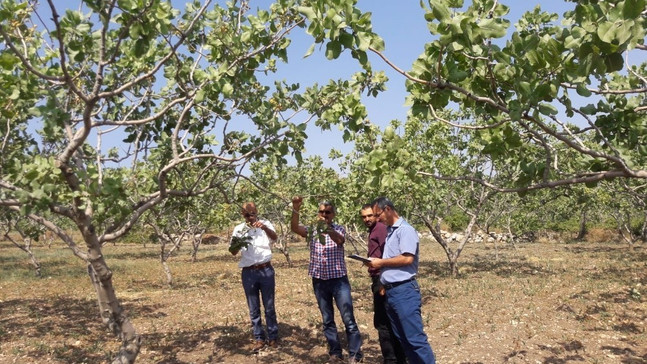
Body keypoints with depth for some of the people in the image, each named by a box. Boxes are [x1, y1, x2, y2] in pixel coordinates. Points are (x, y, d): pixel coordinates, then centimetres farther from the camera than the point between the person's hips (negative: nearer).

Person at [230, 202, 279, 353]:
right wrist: (235, 244, -25)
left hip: (266, 270, -1)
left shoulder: (265, 224, -1)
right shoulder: (239, 229, 2)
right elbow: (233, 252, -1)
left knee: (269, 306, 8)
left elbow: (274, 237, -21)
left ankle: (273, 337, 18)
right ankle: (259, 338, 19)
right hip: (248, 272, 2)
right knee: (254, 308, 8)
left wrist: (264, 228, -41)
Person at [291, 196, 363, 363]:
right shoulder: (312, 230, 3)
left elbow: (339, 240, -25)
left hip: (339, 279, -2)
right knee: (327, 319, 11)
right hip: (319, 281, 3)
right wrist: (296, 209, -32)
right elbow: (294, 228, -15)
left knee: (348, 319, -1)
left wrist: (327, 228, -45)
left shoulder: (339, 230, -2)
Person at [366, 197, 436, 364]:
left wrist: (381, 262, -12)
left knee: (414, 337, -6)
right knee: (401, 337, 13)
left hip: (404, 291, -9)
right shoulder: (389, 231, 16)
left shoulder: (405, 230, -11)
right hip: (391, 291, 9)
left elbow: (407, 258, -21)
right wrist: (377, 265, 6)